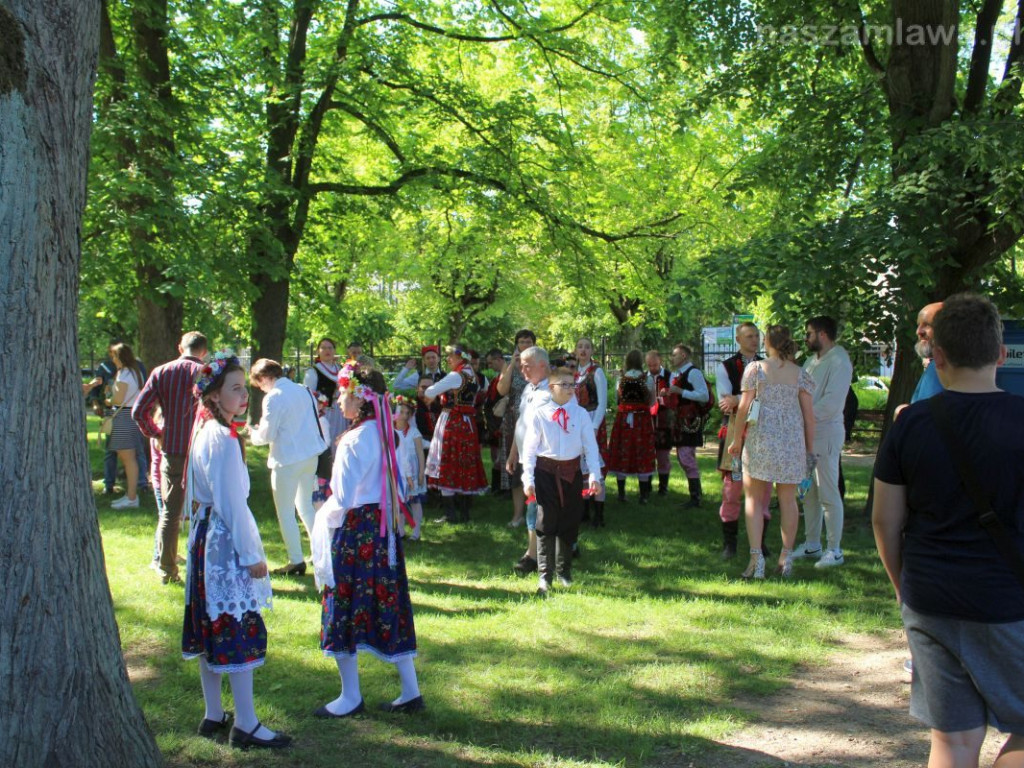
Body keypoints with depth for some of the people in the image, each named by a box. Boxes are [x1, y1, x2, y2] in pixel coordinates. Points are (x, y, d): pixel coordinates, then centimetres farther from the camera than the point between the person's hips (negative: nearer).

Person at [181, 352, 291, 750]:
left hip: (205, 537, 10)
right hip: (226, 540, -10)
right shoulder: (224, 438, -19)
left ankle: (213, 716, 25)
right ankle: (245, 725, 4)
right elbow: (233, 504, -20)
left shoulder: (205, 432, 10)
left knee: (211, 628, 14)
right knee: (240, 629, -3)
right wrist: (252, 555, -15)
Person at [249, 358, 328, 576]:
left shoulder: (274, 397, -15)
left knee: (285, 513, 4)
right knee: (306, 507, 21)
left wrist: (253, 433, 7)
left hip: (287, 461, -8)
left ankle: (296, 562, 6)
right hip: (310, 456, 8)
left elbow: (267, 435, -15)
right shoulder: (304, 390, 6)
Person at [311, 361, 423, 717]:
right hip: (382, 528, 8)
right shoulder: (381, 434, 7)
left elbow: (343, 497, -20)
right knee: (388, 609, 12)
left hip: (354, 531, -8)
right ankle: (410, 691, 17)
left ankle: (350, 698, 15)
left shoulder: (355, 440, -19)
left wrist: (326, 518, -2)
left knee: (343, 611, 5)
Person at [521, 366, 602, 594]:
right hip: (546, 471, -2)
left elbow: (590, 445, 1)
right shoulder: (539, 414, -4)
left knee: (569, 523, 11)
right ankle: (545, 575, 6)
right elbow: (529, 447, -2)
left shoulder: (581, 413, 1)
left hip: (571, 471, 2)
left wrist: (595, 475, -7)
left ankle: (564, 571, 28)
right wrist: (528, 478, -6)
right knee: (546, 523, -1)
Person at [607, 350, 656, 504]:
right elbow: (651, 401, -1)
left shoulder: (621, 378, 1)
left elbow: (619, 397, 10)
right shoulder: (646, 378, -4)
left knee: (621, 455, 7)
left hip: (623, 417, 1)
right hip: (642, 418, -1)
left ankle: (621, 493, 9)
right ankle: (644, 495, 4)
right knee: (642, 456, 2)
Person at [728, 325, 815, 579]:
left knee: (754, 498, 5)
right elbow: (809, 415, 4)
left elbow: (744, 407, -5)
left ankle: (756, 558, -2)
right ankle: (786, 557, 13)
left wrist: (737, 438, 5)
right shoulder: (801, 374, 4)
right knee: (788, 499, 10)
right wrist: (809, 449, 12)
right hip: (792, 440, 2)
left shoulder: (755, 369, -2)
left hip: (760, 437, -2)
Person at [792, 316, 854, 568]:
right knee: (809, 492, 14)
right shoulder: (812, 360, 16)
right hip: (806, 433, 9)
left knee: (828, 494, -3)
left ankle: (834, 550, 5)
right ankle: (812, 544, 24)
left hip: (827, 432, -9)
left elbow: (831, 402, -21)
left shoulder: (839, 362, -13)